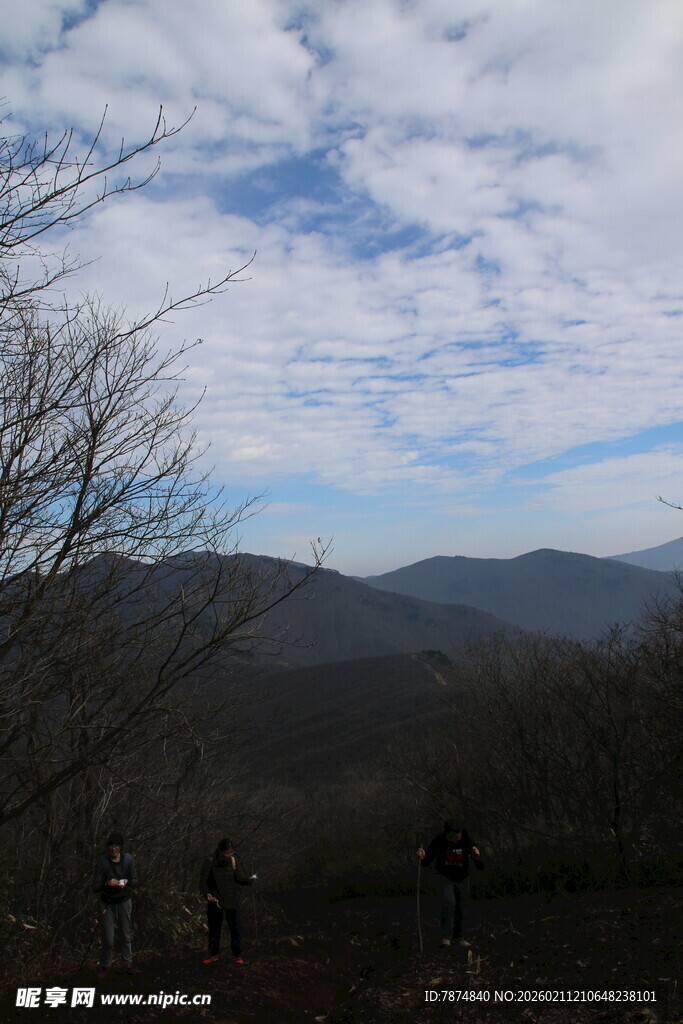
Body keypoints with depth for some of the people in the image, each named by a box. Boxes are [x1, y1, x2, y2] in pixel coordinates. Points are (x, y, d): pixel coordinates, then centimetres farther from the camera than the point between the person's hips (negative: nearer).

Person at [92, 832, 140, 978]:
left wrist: (127, 882, -24)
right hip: (107, 903, -2)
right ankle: (104, 966, 20)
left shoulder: (128, 859, -7)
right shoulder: (102, 862, -14)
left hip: (123, 902, 2)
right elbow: (95, 887, -14)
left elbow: (135, 882, -3)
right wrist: (107, 884, -32)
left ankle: (129, 965, 25)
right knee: (108, 939, 0)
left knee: (126, 936, 12)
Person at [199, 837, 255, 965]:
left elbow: (239, 877, -4)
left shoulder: (233, 861, -6)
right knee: (214, 928, 14)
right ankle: (214, 954, 31)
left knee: (235, 927, 0)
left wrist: (249, 879, -24)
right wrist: (206, 893, -28)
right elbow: (203, 881, -11)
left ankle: (237, 954, 14)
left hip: (231, 901, 1)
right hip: (215, 901, -1)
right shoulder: (210, 862, -14)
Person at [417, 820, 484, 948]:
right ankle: (446, 936, -14)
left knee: (460, 909, 8)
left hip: (461, 879, 2)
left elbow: (480, 866, -18)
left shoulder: (467, 842, -19)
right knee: (449, 903, -23)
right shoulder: (439, 840, -19)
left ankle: (458, 937, 31)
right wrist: (423, 856, -37)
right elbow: (426, 862, -15)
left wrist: (477, 857, -40)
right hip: (444, 877, -2)